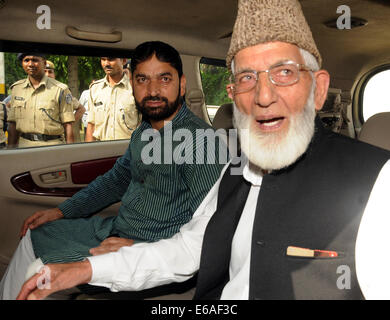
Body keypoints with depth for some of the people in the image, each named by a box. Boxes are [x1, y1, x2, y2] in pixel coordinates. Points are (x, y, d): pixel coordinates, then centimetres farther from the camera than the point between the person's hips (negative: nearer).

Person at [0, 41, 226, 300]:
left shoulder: (199, 139, -23)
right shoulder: (145, 131, 5)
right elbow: (116, 179, 20)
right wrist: (61, 212, 16)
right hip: (115, 230, 9)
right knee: (35, 236, 15)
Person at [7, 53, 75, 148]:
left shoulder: (60, 89, -4)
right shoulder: (16, 88, 10)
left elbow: (67, 125, -6)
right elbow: (12, 124, 13)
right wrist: (10, 150, 8)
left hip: (52, 146, -3)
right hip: (24, 145, 3)